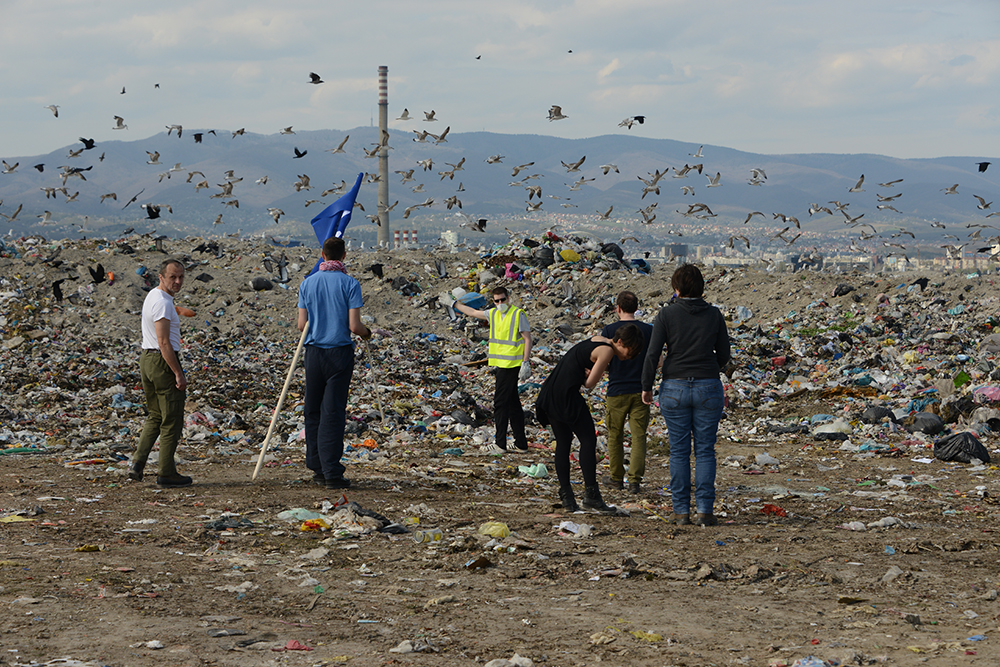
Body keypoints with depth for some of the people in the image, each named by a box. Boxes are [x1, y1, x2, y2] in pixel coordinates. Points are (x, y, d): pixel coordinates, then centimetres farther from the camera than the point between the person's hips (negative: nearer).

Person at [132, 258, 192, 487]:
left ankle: (137, 463, 9)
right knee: (172, 420, -1)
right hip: (163, 361, -10)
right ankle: (166, 472, 4)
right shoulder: (163, 303, -18)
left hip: (146, 358, 10)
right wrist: (178, 373, -21)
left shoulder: (152, 296, 14)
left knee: (154, 416, 18)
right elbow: (164, 343, -23)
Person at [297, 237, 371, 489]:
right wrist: (366, 333, 10)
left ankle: (317, 468, 16)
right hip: (340, 353, -3)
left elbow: (301, 325, 4)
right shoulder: (349, 284, -7)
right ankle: (331, 472, -7)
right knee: (333, 412, -3)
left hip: (314, 352, 3)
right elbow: (354, 326, -12)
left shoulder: (307, 283, 4)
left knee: (313, 411, 13)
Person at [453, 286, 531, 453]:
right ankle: (521, 443, 15)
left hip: (511, 365, -8)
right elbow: (473, 313, 27)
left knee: (500, 402, -8)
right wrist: (455, 304, 35)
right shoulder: (493, 314, 12)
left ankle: (500, 444, -4)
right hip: (500, 364, 8)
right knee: (513, 403, 10)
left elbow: (527, 339, -12)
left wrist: (526, 363, -18)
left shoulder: (518, 314, -10)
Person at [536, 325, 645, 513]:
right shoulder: (606, 351, -9)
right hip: (567, 394, -9)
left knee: (563, 442, 12)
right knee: (588, 440, -4)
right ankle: (591, 494, -7)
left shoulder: (597, 340, 18)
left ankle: (566, 497, 12)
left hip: (549, 392, 9)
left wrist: (586, 372, -4)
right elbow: (590, 383, -10)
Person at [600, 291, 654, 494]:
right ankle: (635, 479, -8)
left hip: (616, 391, -1)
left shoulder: (609, 331, -6)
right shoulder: (648, 331, -1)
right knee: (638, 436, 2)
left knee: (615, 436, 13)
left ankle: (616, 477, 21)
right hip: (640, 391, 1)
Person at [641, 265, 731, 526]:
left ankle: (681, 511, 6)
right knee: (705, 450, 6)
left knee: (679, 451, 7)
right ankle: (705, 510, 1)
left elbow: (652, 354, -9)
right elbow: (724, 355, 8)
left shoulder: (666, 314, -5)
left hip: (674, 389, -1)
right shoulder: (714, 315, 1)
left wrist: (646, 387, 3)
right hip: (709, 388, 1)